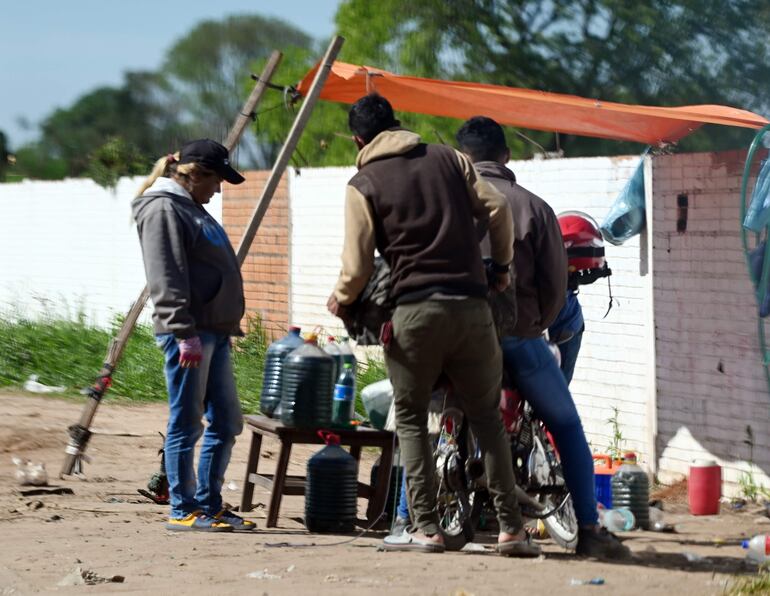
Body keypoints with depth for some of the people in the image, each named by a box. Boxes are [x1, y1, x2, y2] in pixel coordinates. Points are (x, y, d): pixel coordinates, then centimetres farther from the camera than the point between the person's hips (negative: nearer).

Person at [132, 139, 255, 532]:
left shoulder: (191, 209, 23)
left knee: (226, 422, 10)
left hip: (214, 332, 10)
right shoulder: (163, 209, -9)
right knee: (186, 424, -5)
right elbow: (166, 279, -17)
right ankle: (182, 511, -1)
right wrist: (184, 331, -22)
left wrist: (227, 327, 24)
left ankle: (209, 505, 17)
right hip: (188, 333, -10)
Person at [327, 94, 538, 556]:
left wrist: (341, 301, 18)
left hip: (414, 310, -3)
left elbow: (357, 267, -2)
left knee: (411, 420, 10)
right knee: (487, 418, 10)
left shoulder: (364, 184, 2)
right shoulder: (447, 159, 11)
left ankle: (426, 527, 2)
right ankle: (511, 527, 4)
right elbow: (496, 208, 4)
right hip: (472, 307, 3)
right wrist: (502, 266, 18)